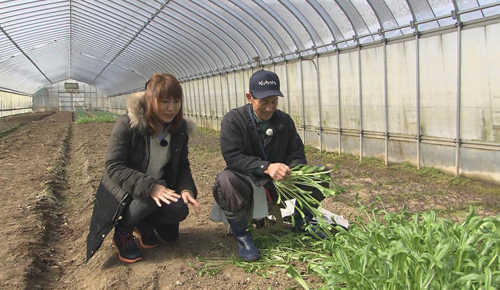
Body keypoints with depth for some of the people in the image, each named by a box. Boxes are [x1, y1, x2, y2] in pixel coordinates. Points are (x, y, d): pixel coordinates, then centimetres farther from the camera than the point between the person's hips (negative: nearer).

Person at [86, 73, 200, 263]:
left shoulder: (180, 128, -5)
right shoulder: (127, 124, -22)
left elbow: (182, 165, 2)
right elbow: (113, 167, -25)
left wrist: (186, 189, -20)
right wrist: (149, 187, -37)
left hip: (159, 188, 5)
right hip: (123, 191, -5)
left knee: (179, 210, -21)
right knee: (149, 198, -35)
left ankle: (144, 223, 11)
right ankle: (123, 230, -4)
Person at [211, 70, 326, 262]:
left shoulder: (284, 120, 2)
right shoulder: (233, 120, -11)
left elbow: (297, 155, 0)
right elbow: (233, 158, -22)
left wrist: (292, 170, -24)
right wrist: (266, 167, -37)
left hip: (278, 184, 4)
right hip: (247, 183, -4)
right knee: (225, 180, -37)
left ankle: (302, 223, 11)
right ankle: (242, 235, -16)